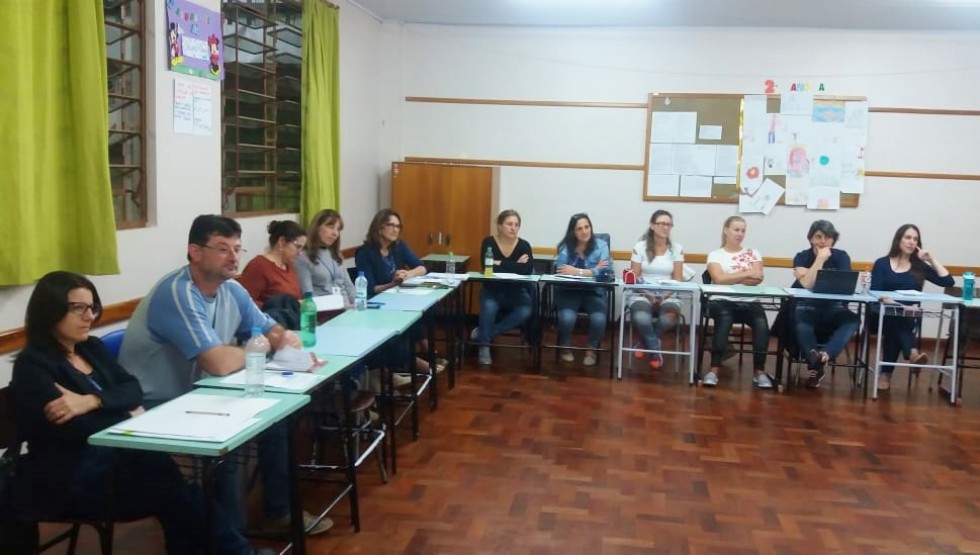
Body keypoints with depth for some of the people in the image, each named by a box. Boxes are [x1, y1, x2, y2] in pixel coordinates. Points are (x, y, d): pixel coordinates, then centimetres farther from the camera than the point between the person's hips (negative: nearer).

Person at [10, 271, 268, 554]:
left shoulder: (92, 348, 13)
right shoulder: (33, 365, -9)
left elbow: (133, 389, 0)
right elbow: (72, 429, -21)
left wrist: (93, 401, -18)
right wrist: (128, 416, -8)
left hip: (110, 459, 6)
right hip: (65, 483, -6)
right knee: (171, 490, -21)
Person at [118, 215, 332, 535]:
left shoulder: (232, 290, 2)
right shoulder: (177, 293, -26)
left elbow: (272, 330, 10)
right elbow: (221, 363, -34)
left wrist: (289, 341, -16)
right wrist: (267, 346, -14)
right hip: (155, 408, -9)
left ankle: (279, 511, 17)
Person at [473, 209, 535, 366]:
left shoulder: (524, 245, -6)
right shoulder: (489, 242, -9)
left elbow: (528, 270, -23)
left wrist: (501, 264, -23)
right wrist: (515, 266, -21)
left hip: (516, 292, 2)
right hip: (492, 290, -1)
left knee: (525, 312, -27)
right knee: (489, 307, -33)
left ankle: (483, 332, -13)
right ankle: (484, 347, -15)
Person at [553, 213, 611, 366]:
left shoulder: (601, 245, 0)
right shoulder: (565, 246, 1)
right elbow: (561, 270, -15)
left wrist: (577, 271, -23)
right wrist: (593, 270, -17)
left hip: (594, 292, 0)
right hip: (569, 292, 0)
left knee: (599, 319, -30)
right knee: (567, 317, -31)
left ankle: (592, 350, 3)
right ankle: (565, 348, 4)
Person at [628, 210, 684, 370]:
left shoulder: (677, 248, 7)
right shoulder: (640, 247, 3)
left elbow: (677, 279, 3)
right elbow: (634, 277, 0)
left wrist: (665, 294, -15)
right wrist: (647, 294, -16)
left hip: (667, 295, 2)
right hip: (642, 293, -1)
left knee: (670, 316, -34)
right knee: (641, 318, -37)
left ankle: (646, 343, -2)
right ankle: (655, 350, -6)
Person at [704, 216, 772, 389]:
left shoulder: (753, 253, 18)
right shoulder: (715, 254, 10)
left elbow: (758, 278, 1)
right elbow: (719, 279, -8)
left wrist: (731, 278, -3)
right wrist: (747, 274, -4)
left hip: (749, 302, 3)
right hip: (722, 301, -2)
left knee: (761, 323, -30)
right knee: (725, 319, -37)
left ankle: (760, 372, -22)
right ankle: (714, 370, -36)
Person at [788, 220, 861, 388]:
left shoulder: (841, 256, 2)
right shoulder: (802, 257, -3)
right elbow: (807, 283, -20)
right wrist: (820, 258, -18)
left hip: (833, 308, 2)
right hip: (807, 306, -2)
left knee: (853, 320, -30)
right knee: (801, 325, -37)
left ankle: (823, 355, -44)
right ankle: (817, 365, -32)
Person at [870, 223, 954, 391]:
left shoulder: (920, 266, 15)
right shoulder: (882, 263, 7)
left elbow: (948, 282, 3)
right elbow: (875, 293, -5)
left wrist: (931, 259, 3)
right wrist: (888, 300, -27)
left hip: (909, 317, 2)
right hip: (883, 315, -2)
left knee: (896, 326, -33)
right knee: (894, 317, -37)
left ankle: (886, 372, -41)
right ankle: (912, 352, -61)